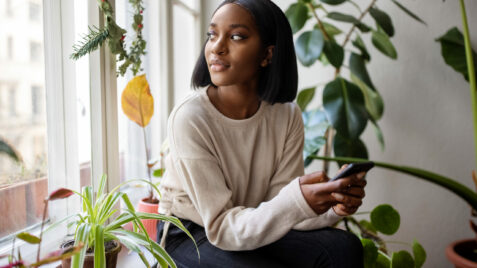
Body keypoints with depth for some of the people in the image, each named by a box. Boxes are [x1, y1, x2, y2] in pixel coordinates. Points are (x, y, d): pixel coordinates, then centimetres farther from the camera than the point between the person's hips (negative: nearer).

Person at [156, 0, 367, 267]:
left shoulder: (287, 115, -9)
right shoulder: (189, 118, -23)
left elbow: (280, 208, -8)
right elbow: (222, 227, -23)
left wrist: (333, 204, -27)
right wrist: (297, 202, -38)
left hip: (255, 228, 4)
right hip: (189, 235, -4)